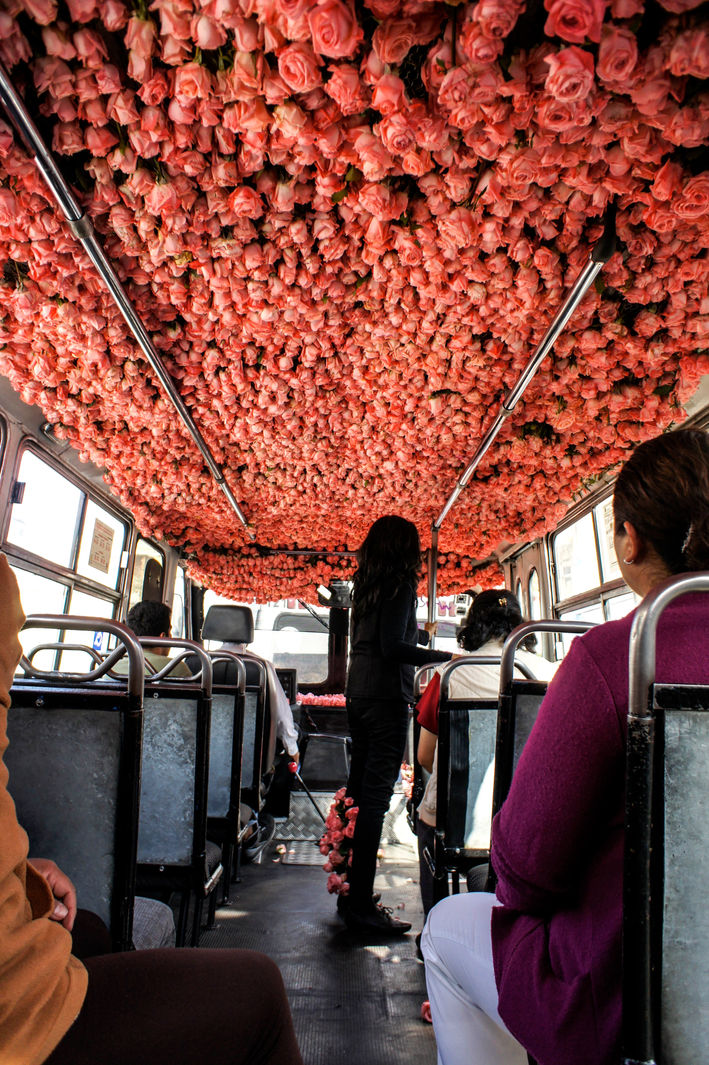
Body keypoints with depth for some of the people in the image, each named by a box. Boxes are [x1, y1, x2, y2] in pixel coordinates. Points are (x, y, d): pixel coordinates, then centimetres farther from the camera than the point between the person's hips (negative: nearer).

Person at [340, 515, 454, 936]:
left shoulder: (366, 586, 13)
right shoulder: (400, 586, -10)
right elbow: (393, 648, -19)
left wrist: (417, 632, 40)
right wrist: (445, 656, -14)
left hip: (359, 696, 9)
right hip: (386, 697, -8)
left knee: (359, 793, 14)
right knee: (375, 799, -4)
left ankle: (351, 893, 24)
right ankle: (361, 906, 3)